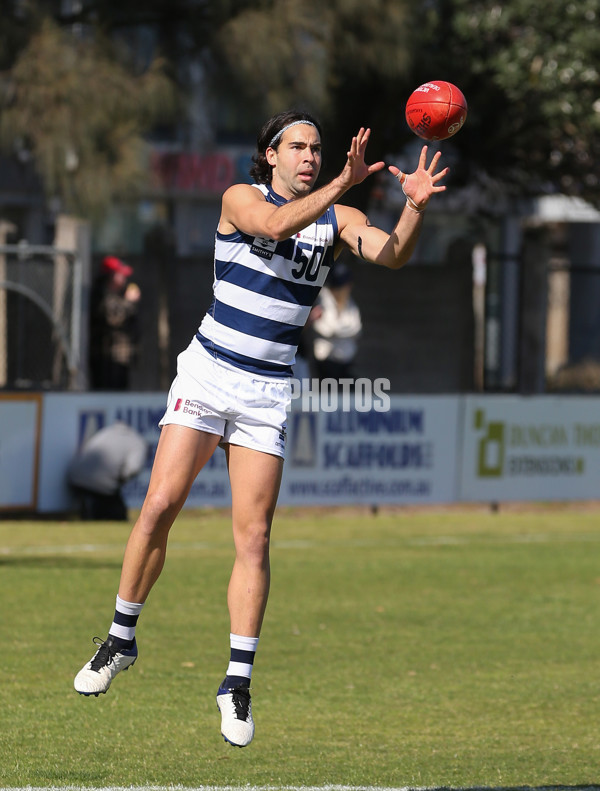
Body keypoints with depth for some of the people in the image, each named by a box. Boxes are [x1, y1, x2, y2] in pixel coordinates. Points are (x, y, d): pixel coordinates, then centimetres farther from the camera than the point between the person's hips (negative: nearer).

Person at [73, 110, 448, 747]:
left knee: (253, 536, -4)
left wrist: (415, 207, -30)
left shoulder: (336, 218, 5)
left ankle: (238, 680, 0)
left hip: (268, 394, 2)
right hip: (207, 375, -2)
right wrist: (342, 185, -35)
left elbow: (391, 254, -11)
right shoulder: (240, 199, -3)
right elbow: (275, 224, -25)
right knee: (158, 507, -11)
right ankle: (120, 640, 6)